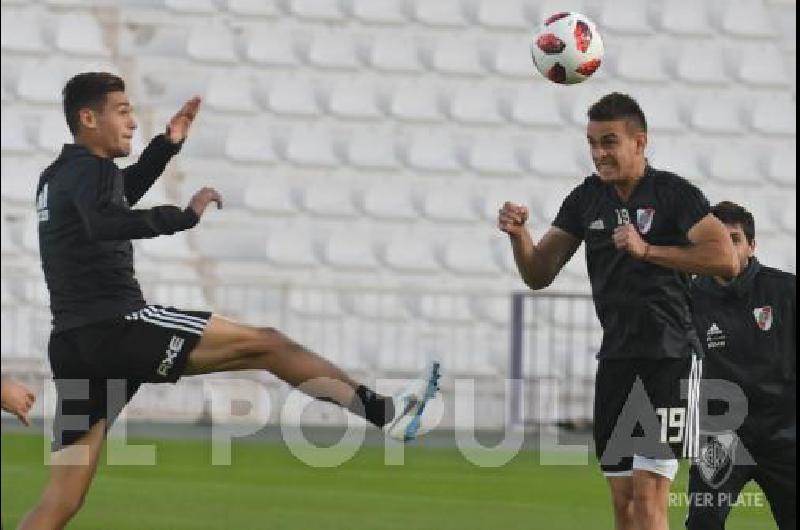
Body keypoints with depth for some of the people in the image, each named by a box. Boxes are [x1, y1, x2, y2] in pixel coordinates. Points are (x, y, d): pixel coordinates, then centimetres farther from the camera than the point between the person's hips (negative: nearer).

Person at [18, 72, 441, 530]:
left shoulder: (58, 177, 21)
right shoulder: (90, 168, -7)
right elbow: (104, 223, -30)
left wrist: (168, 144, 33)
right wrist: (184, 216, -30)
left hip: (75, 345, 9)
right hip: (118, 325, -9)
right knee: (266, 344, -2)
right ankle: (385, 411, -2)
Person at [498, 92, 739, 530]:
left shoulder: (674, 193, -8)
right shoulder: (586, 199, 9)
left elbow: (725, 260, -19)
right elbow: (538, 275, 10)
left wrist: (647, 250, -24)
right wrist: (518, 234, -10)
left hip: (668, 358, -6)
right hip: (615, 358, 6)